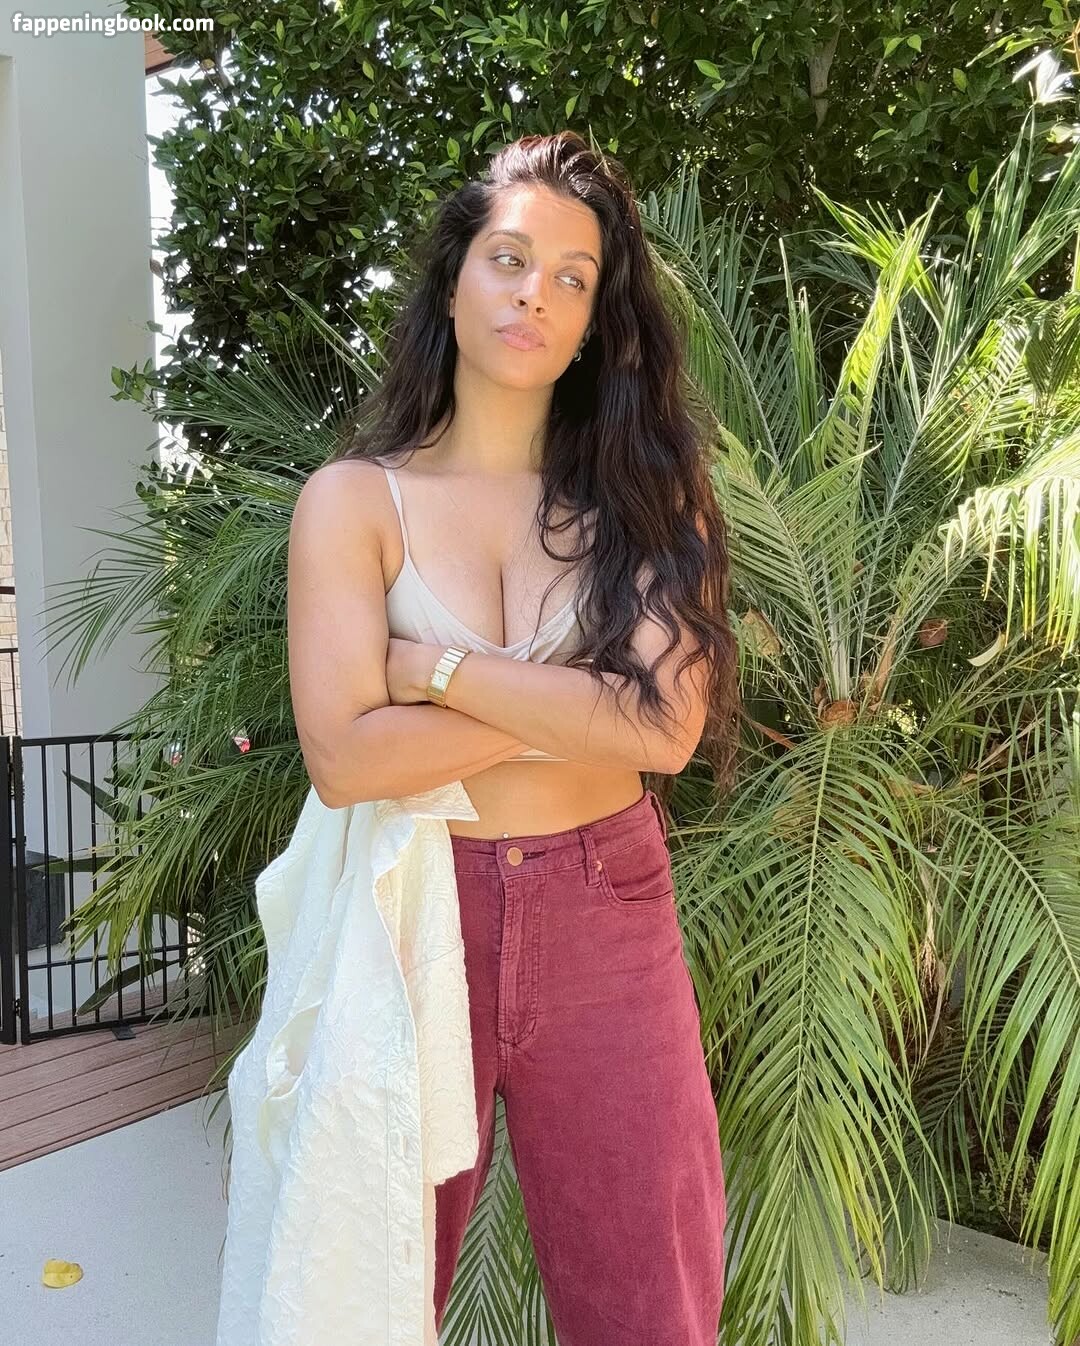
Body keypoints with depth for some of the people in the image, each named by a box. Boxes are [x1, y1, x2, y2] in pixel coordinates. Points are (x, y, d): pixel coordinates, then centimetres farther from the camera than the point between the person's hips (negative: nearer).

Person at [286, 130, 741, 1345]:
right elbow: (345, 759, -15)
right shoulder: (355, 499, -3)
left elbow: (666, 729, -13)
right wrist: (575, 707, -13)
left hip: (606, 918, 1)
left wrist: (432, 667, -13)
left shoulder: (644, 493, 2)